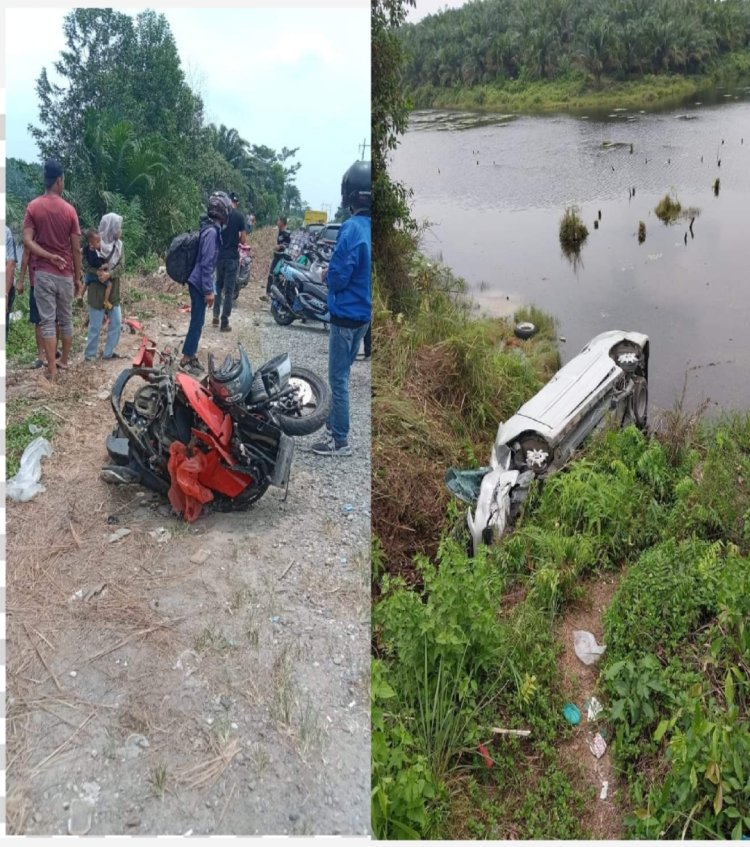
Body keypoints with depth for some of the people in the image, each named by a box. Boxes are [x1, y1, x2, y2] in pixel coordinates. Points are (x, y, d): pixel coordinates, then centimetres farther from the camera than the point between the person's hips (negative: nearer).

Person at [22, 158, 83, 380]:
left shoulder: (33, 207, -2)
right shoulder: (69, 210, -2)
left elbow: (27, 241, -12)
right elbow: (76, 249, -1)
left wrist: (49, 256, -5)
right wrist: (78, 278, 6)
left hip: (43, 273, -1)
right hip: (65, 274, 1)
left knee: (47, 321, 1)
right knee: (66, 319, 14)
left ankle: (52, 368, 0)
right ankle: (64, 361, 26)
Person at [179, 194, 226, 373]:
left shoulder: (210, 229, 11)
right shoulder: (212, 231, -19)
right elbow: (206, 263, -22)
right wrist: (209, 290, -21)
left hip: (197, 282, 10)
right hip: (200, 283, -10)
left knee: (197, 321, 15)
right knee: (197, 322, -3)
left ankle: (191, 355, 24)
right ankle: (186, 358, 4)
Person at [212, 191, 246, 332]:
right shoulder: (239, 215, -7)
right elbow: (243, 240, -8)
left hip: (219, 255, 4)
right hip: (232, 257, -4)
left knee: (218, 286, 22)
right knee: (229, 290, 1)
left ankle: (216, 315, 17)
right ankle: (224, 323, 2)